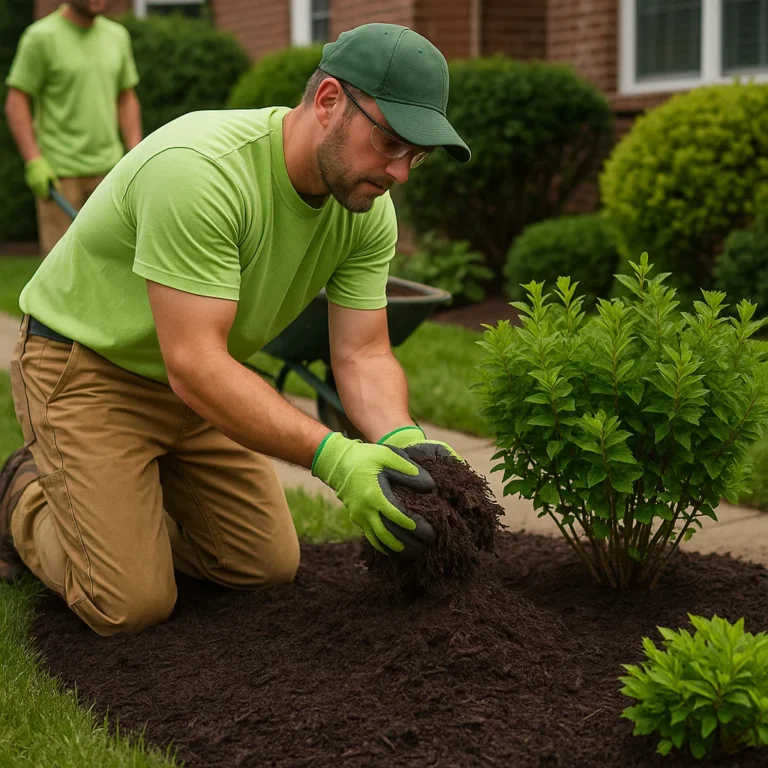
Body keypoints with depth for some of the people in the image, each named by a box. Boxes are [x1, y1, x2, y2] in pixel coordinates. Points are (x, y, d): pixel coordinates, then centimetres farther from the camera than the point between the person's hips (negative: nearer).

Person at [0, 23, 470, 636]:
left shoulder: (368, 210, -11)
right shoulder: (201, 170, -36)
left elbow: (362, 355, -10)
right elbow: (194, 365, -38)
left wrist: (403, 442, -32)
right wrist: (333, 458, -45)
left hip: (201, 379, 7)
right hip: (87, 365, -7)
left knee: (269, 568, 6)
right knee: (133, 606, -13)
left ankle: (126, 499, 26)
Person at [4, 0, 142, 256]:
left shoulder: (117, 36, 10)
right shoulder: (42, 37, -6)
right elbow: (16, 102, -7)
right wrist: (33, 160, -15)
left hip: (109, 168, 5)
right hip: (60, 171, -5)